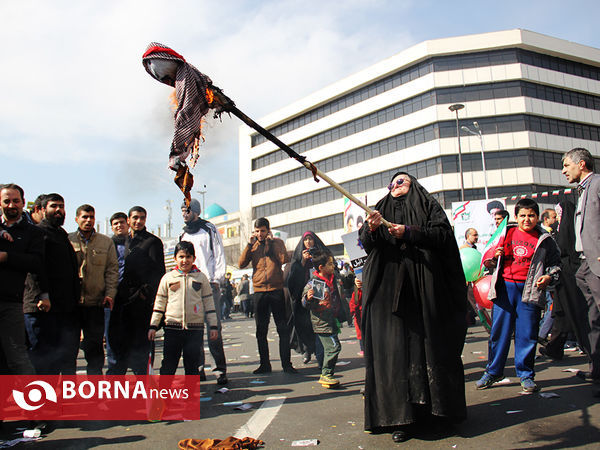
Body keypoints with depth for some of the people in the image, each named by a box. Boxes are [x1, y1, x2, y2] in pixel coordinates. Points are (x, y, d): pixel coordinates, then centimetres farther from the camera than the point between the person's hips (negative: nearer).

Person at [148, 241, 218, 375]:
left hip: (195, 328, 0)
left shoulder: (201, 277, 6)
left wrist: (213, 326, 4)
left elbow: (209, 303, 8)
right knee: (168, 365, 3)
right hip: (172, 327, 0)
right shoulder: (168, 278, 6)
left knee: (192, 365, 7)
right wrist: (153, 325, 6)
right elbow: (159, 303, 10)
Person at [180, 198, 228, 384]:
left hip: (209, 285, -5)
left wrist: (216, 279, -8)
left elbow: (220, 256, 1)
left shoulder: (210, 230, 5)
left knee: (214, 328, -9)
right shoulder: (183, 235, 20)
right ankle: (198, 368, 10)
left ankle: (220, 369, -6)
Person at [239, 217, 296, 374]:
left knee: (283, 329, -1)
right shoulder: (252, 245, 11)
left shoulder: (277, 242, 6)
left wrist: (272, 241, -9)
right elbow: (241, 264, -1)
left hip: (277, 290, -2)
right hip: (259, 291, 2)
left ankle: (286, 364, 5)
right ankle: (264, 364, 15)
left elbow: (285, 260, -11)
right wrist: (250, 244, -7)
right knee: (261, 330, 7)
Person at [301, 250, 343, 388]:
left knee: (328, 348, 13)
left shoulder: (334, 279, 10)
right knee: (333, 346, -11)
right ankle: (326, 375, 0)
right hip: (322, 321, -8)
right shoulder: (313, 283, -15)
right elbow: (305, 303, -12)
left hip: (332, 320, 9)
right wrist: (308, 298, -32)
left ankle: (325, 375, 23)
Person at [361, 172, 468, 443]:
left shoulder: (427, 205, 13)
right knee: (395, 348, -4)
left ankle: (437, 406, 10)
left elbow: (443, 233, -2)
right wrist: (371, 230, -13)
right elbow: (366, 245, 9)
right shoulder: (382, 209, 21)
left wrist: (409, 233, -12)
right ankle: (400, 416, -2)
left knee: (428, 343, -2)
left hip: (424, 287, -2)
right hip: (389, 288, 2)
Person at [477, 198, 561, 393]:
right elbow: (491, 262, 18)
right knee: (499, 330, 5)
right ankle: (493, 371, 16)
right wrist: (494, 257, -4)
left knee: (527, 333, 1)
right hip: (505, 287, 1)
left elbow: (555, 263, 14)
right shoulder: (506, 233, 10)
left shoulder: (545, 240, 7)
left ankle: (525, 374, 15)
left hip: (529, 290, -1)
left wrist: (549, 277, -4)